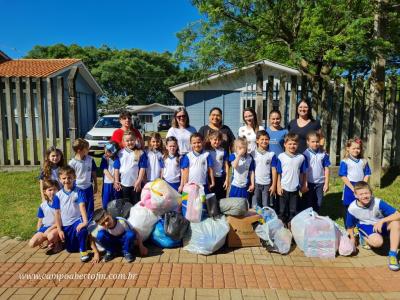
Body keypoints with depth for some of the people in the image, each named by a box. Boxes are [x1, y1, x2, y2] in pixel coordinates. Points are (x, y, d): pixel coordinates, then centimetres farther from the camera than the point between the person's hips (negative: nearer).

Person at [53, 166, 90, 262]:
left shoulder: (78, 192, -11)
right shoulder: (58, 195, -4)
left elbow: (82, 206, -22)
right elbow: (57, 213, 0)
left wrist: (85, 221, -35)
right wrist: (59, 229, -2)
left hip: (77, 220, -3)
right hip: (65, 225, 3)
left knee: (82, 231, -38)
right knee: (70, 249, 12)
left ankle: (83, 251, -11)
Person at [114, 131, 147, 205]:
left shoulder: (140, 153, -6)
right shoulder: (120, 153, 0)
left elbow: (142, 168, -8)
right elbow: (117, 168, 3)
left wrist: (139, 181, -13)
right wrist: (116, 181, -2)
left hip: (136, 184, -2)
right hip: (123, 184, 2)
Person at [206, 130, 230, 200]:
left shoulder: (223, 151, 0)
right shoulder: (207, 151, -3)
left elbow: (226, 165, 3)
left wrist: (227, 179, -1)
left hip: (221, 178, 1)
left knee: (221, 199, 9)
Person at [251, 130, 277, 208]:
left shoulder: (271, 154, 0)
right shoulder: (253, 154, 0)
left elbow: (274, 170, 0)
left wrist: (274, 185, -3)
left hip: (267, 184, 0)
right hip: (256, 184, 0)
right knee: (255, 207, 8)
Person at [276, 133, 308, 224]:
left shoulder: (301, 157, -2)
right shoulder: (281, 157, -7)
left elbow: (303, 173, 5)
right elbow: (279, 173, -4)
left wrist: (303, 186, 8)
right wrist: (278, 186, -5)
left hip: (295, 189, 1)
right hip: (284, 188, -1)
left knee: (293, 211, 13)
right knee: (282, 210, 13)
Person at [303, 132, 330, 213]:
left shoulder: (323, 154, -3)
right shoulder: (305, 154, -10)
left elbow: (326, 169, 2)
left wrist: (326, 183, 0)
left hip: (320, 183, 2)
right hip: (309, 183, -2)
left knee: (318, 204, 14)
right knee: (308, 204, 11)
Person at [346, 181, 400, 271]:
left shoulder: (378, 202, -25)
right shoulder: (352, 208, -23)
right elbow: (350, 226, -4)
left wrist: (382, 221, -38)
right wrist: (352, 239, 6)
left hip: (380, 224, 2)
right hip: (366, 227, -2)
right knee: (378, 242, -34)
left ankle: (392, 254, -22)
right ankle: (364, 238, 4)